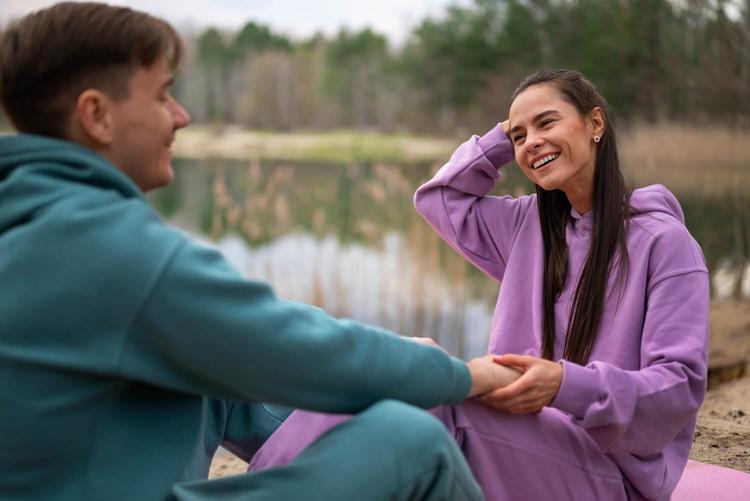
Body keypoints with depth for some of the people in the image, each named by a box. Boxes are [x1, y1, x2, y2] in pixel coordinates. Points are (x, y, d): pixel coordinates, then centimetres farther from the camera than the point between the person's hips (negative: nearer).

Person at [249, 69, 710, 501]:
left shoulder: (664, 240, -7)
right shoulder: (530, 225, 13)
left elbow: (682, 386, -13)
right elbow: (438, 199, 26)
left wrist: (568, 385, -30)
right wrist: (503, 138, 13)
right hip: (524, 447, 6)